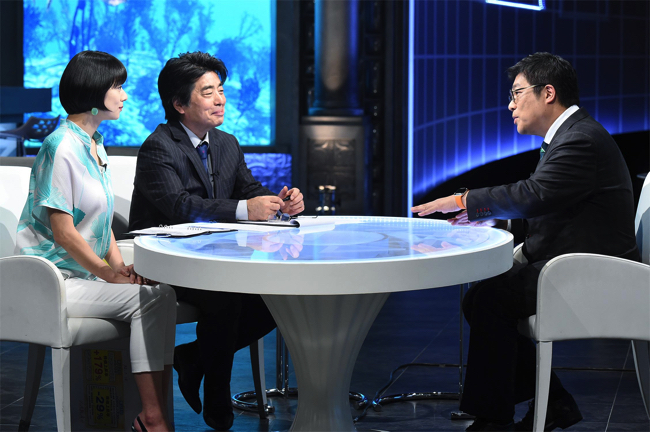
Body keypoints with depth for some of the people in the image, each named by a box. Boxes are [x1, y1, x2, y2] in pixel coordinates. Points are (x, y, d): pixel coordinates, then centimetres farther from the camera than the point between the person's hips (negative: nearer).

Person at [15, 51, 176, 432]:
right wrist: (109, 273, -10)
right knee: (150, 298, -21)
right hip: (53, 281, -9)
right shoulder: (62, 147, -15)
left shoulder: (95, 143, 15)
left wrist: (120, 265, 4)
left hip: (85, 272, 9)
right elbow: (63, 232, -18)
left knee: (163, 293, -12)